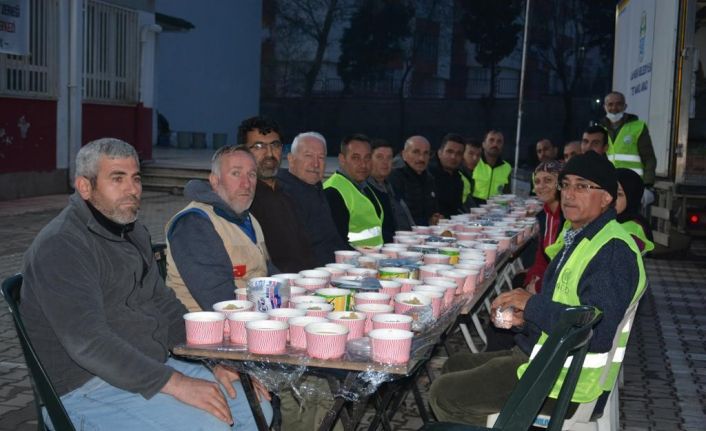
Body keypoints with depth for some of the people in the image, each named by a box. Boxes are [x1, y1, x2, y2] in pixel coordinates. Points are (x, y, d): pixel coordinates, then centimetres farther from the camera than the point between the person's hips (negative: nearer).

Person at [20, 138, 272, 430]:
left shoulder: (134, 233, 14)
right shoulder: (61, 246, -17)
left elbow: (165, 305, 18)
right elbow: (87, 341, -27)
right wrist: (175, 384, -29)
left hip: (151, 369, 9)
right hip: (87, 390, -9)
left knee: (256, 407, -1)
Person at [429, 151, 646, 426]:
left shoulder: (613, 250, -21)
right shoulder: (580, 238, 13)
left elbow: (598, 332, -30)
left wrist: (532, 305, -22)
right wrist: (527, 314, 1)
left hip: (566, 382, -11)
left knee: (444, 393, -8)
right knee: (454, 366, 20)